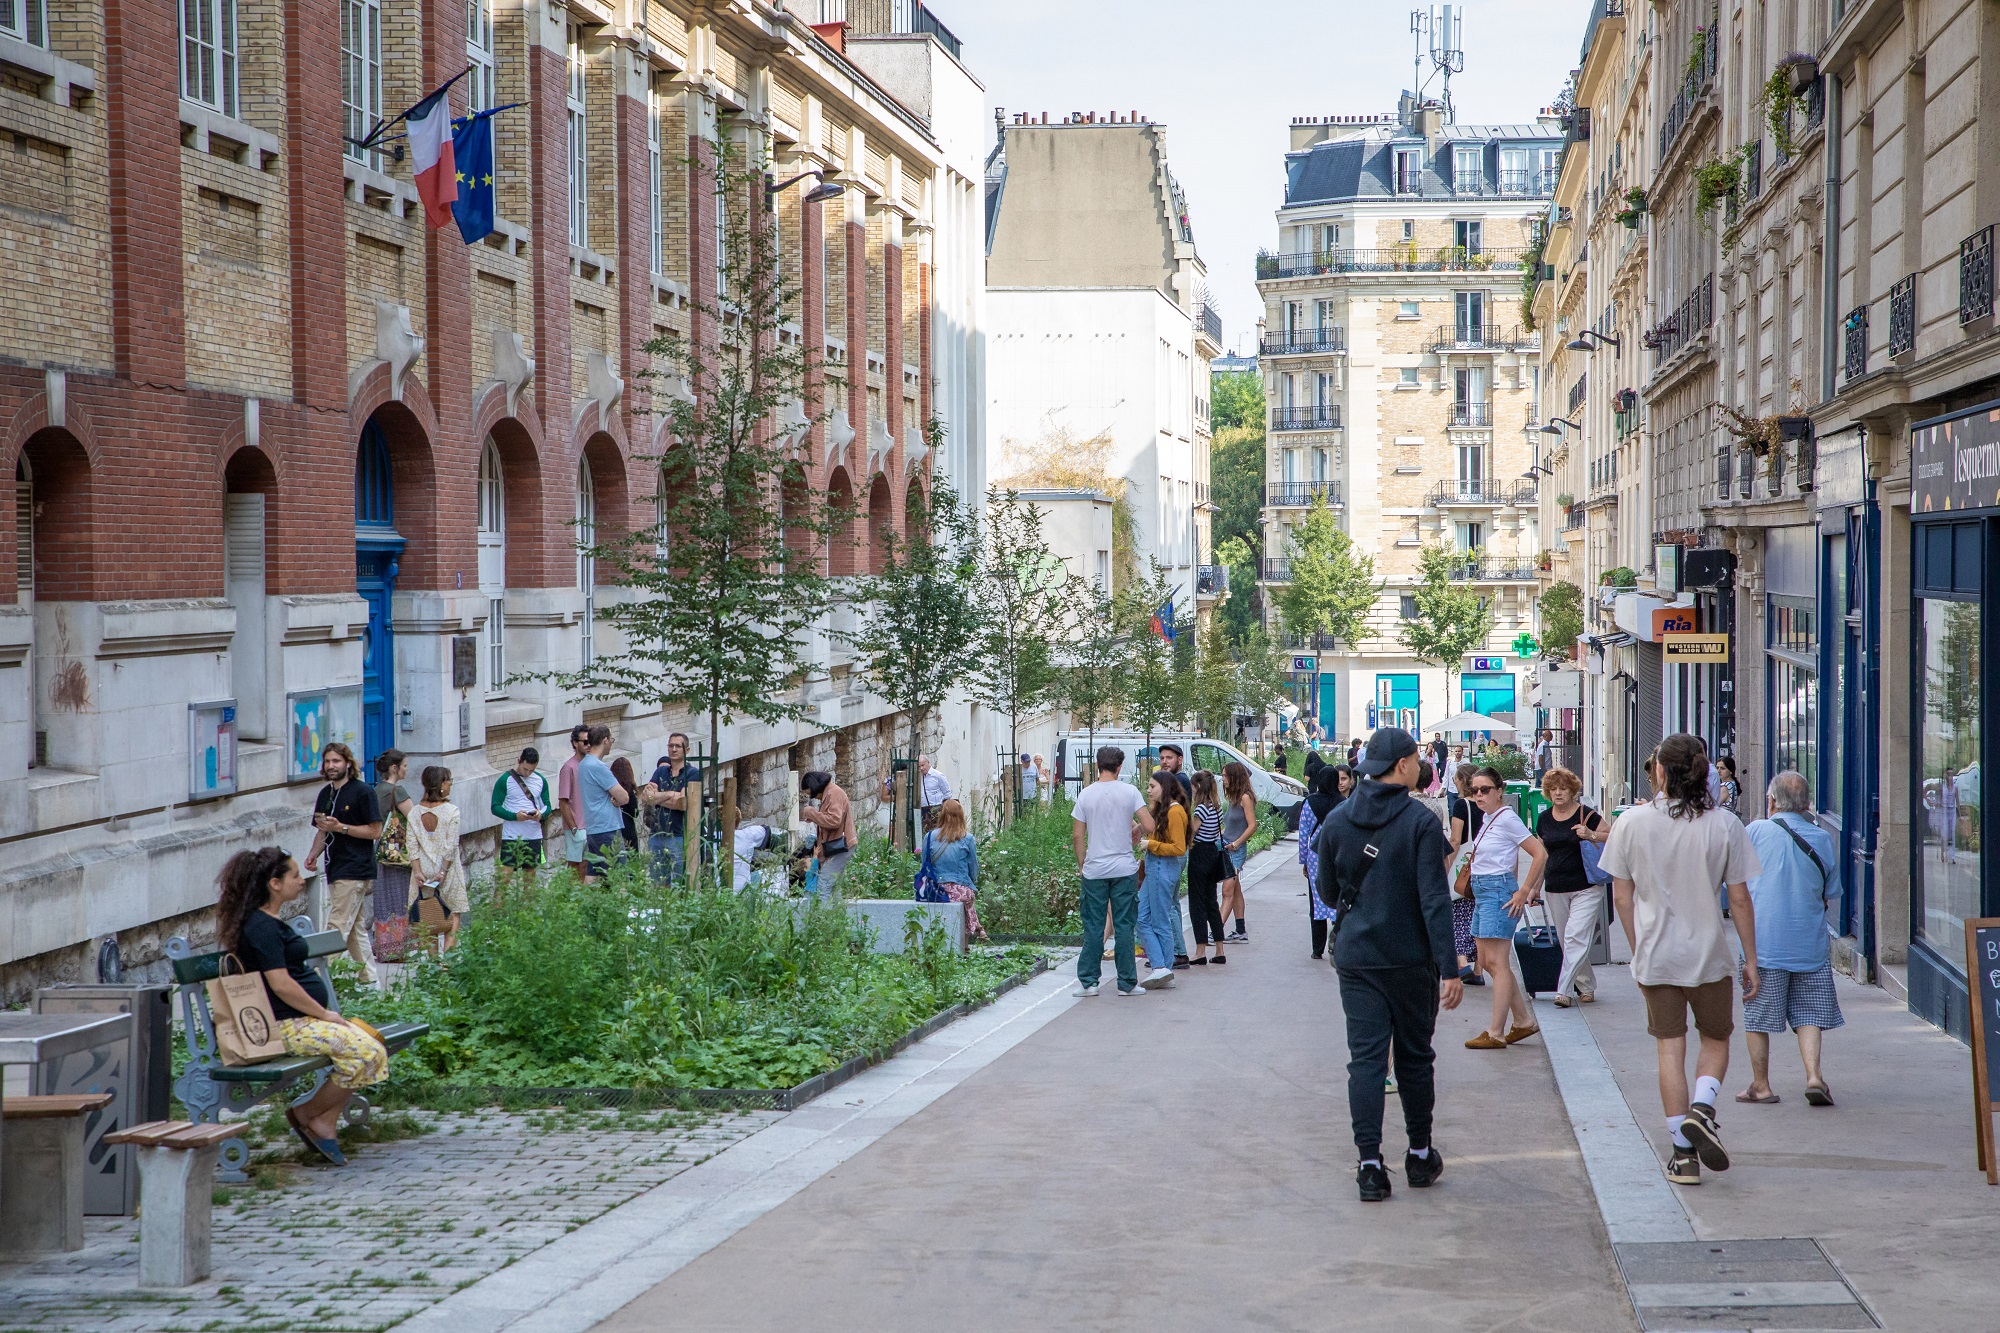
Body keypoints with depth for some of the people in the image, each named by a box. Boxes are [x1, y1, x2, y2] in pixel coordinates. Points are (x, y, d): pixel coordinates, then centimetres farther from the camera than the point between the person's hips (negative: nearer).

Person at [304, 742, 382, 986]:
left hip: (356, 870, -8)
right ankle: (369, 979, 18)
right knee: (356, 929, 12)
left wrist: (340, 827, -18)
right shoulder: (325, 794, 15)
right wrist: (314, 853, 3)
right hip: (335, 870, 8)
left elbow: (375, 830, -11)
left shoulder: (362, 792, -7)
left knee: (337, 927, -12)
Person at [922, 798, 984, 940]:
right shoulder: (967, 839, -3)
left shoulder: (930, 837, -1)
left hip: (936, 891, 2)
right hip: (963, 890, -2)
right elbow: (974, 870, 5)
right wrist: (972, 887, 23)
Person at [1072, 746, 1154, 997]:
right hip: (1125, 870, 0)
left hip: (1094, 870, 0)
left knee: (1093, 927, 6)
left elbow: (1077, 836, -1)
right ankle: (1127, 983, 8)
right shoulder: (1129, 791, -4)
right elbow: (1149, 826, -8)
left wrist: (1081, 865, 11)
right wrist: (1137, 831, 14)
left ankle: (1088, 982, 7)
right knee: (1124, 925, 5)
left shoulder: (1086, 794, -1)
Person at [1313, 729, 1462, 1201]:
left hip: (1355, 959, 3)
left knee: (1365, 1059, 2)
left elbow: (1327, 892, 11)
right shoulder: (1421, 822, -12)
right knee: (1415, 1056, 12)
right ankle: (1420, 1156, 23)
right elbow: (1435, 900, -15)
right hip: (1411, 961, -2)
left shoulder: (1336, 821, 1)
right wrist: (1449, 968, -14)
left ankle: (1370, 1164, -5)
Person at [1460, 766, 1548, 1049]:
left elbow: (1540, 854, -16)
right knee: (1487, 963, 10)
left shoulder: (1506, 818, -12)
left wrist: (1524, 893, -15)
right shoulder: (1488, 818, 14)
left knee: (1497, 963, -8)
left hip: (1498, 891, -10)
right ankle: (1524, 1022, 18)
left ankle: (1495, 1034, -7)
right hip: (1482, 893, 10)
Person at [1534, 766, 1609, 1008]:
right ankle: (1586, 987, 23)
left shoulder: (1586, 815, -5)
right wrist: (1536, 888, 17)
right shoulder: (1544, 819, 9)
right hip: (1556, 890, 5)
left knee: (1576, 938, -13)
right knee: (1567, 942, 9)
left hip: (1586, 888, -5)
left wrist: (1591, 835, -20)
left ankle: (1564, 991, -15)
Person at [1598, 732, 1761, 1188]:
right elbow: (1740, 899, -4)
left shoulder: (1631, 822, -5)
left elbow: (1622, 896, -1)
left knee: (1670, 1048, 7)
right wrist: (1750, 959, 6)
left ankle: (1683, 1151, 6)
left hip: (1656, 956, 1)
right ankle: (1702, 1109, -9)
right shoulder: (1723, 825, -7)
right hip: (1709, 952, 0)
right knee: (1716, 1040, 17)